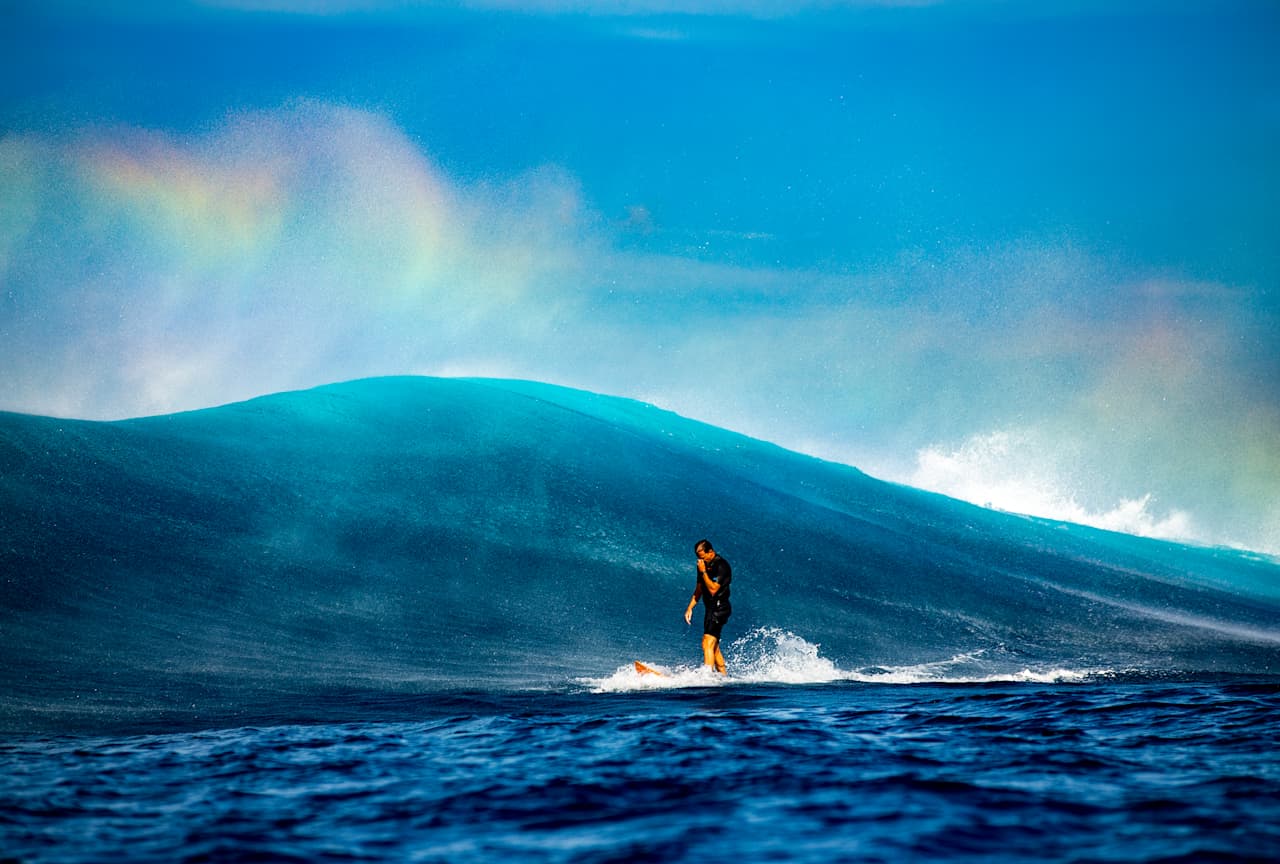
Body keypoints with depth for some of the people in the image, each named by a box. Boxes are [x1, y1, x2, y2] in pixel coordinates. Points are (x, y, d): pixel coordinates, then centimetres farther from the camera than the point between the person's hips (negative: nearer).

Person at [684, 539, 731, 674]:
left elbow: (713, 589, -24)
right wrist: (690, 607, 14)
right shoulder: (704, 565, 11)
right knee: (714, 647, 14)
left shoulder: (721, 566, -15)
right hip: (711, 608, 10)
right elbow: (699, 589, 19)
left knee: (708, 643, -20)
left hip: (719, 608, -10)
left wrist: (703, 572, -21)